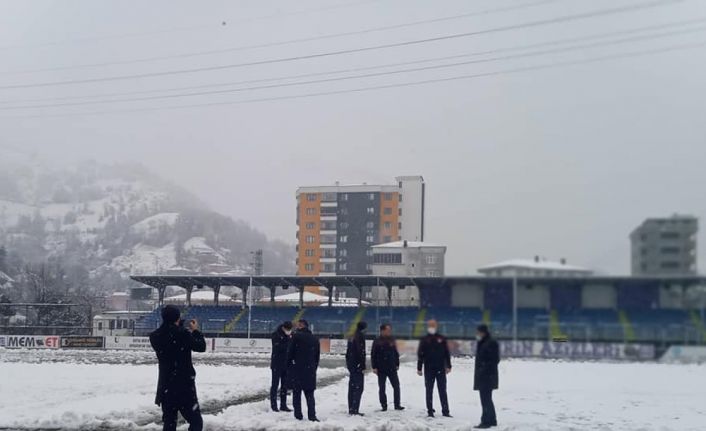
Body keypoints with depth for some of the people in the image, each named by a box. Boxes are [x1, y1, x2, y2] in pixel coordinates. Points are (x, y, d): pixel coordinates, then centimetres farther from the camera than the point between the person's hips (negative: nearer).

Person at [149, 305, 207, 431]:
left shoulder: (155, 336, -2)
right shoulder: (182, 334, -16)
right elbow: (201, 347, -4)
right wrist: (195, 331, 11)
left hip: (165, 387, 5)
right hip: (185, 387, -5)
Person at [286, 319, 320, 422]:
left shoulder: (296, 336, -7)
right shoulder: (314, 338, 10)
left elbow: (290, 352, -8)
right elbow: (317, 355, 12)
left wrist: (289, 366, 2)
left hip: (297, 369, -4)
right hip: (310, 370, 4)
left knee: (296, 393, 7)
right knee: (310, 394, 8)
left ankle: (298, 415, 6)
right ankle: (312, 415, -3)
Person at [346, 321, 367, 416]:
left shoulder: (351, 337, 14)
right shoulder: (360, 337, -13)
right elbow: (361, 353, -18)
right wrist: (363, 366, -16)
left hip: (351, 365, 9)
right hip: (357, 366, -9)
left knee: (352, 388, 13)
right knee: (358, 388, -7)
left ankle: (351, 409, 17)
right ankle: (355, 410, -11)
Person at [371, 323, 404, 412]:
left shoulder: (392, 341, 8)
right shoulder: (377, 342, -5)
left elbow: (396, 354, 16)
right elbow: (373, 355, -5)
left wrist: (397, 364, 10)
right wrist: (374, 367, -9)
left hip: (392, 368, 4)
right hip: (381, 369, -3)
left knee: (396, 386, 0)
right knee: (382, 388, 3)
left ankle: (397, 404, 7)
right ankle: (384, 406, 11)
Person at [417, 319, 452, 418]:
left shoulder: (442, 339, 4)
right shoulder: (424, 340, 2)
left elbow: (447, 353, 6)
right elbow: (420, 354, 2)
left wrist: (448, 366, 1)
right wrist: (419, 368, -1)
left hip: (440, 369, 0)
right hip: (428, 369, 0)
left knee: (442, 390, 2)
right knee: (429, 391, 5)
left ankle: (445, 411, 4)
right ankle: (430, 411, 10)